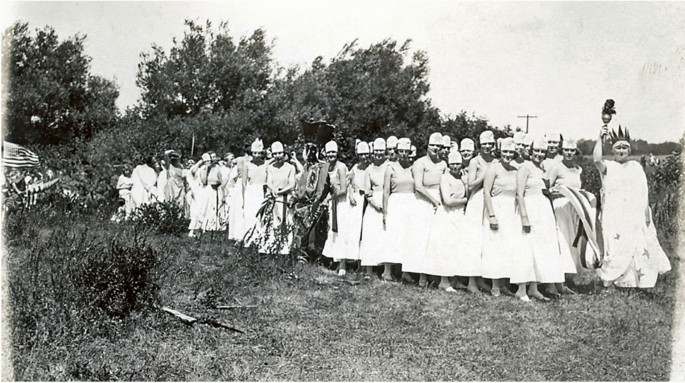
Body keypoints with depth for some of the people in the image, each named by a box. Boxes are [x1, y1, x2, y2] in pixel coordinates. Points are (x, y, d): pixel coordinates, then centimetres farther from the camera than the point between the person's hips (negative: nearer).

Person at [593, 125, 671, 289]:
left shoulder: (636, 167, 11)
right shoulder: (608, 166, 1)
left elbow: (644, 192, 11)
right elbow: (596, 160, -22)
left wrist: (647, 212, 5)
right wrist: (600, 139, -22)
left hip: (635, 216, 4)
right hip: (614, 217, -4)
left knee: (640, 250, 5)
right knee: (615, 249, -7)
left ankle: (642, 284, 16)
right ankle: (608, 282, 1)